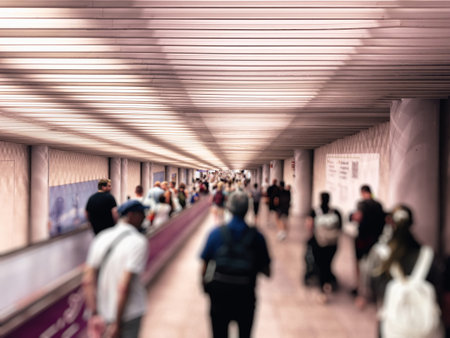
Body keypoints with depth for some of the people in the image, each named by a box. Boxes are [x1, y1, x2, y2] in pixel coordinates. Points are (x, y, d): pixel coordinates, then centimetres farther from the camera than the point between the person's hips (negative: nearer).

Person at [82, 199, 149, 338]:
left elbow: (88, 281, 0)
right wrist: (117, 324, -17)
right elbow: (124, 286, -23)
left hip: (102, 312, 6)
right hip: (129, 314, -6)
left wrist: (94, 313, 3)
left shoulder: (101, 237, 1)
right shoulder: (138, 242, -18)